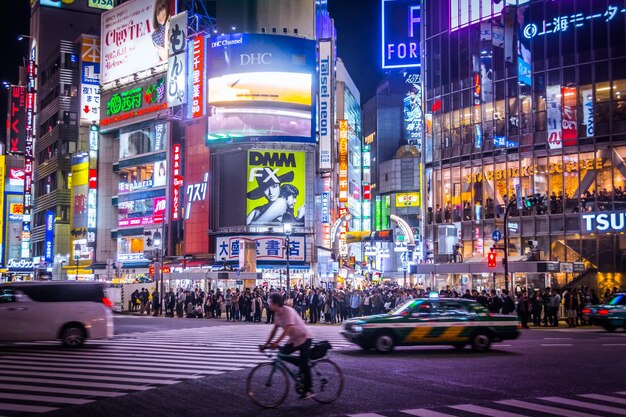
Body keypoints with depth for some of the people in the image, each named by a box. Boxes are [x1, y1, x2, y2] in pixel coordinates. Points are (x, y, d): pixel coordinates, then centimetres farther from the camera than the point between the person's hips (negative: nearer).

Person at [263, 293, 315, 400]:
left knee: (304, 364, -10)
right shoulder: (277, 314, 2)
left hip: (304, 337, -9)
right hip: (294, 339, 9)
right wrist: (267, 343, -1)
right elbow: (274, 330, 5)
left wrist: (276, 342, -37)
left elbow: (287, 329, -32)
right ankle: (302, 366, 13)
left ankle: (307, 391, -4)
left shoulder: (288, 311, -25)